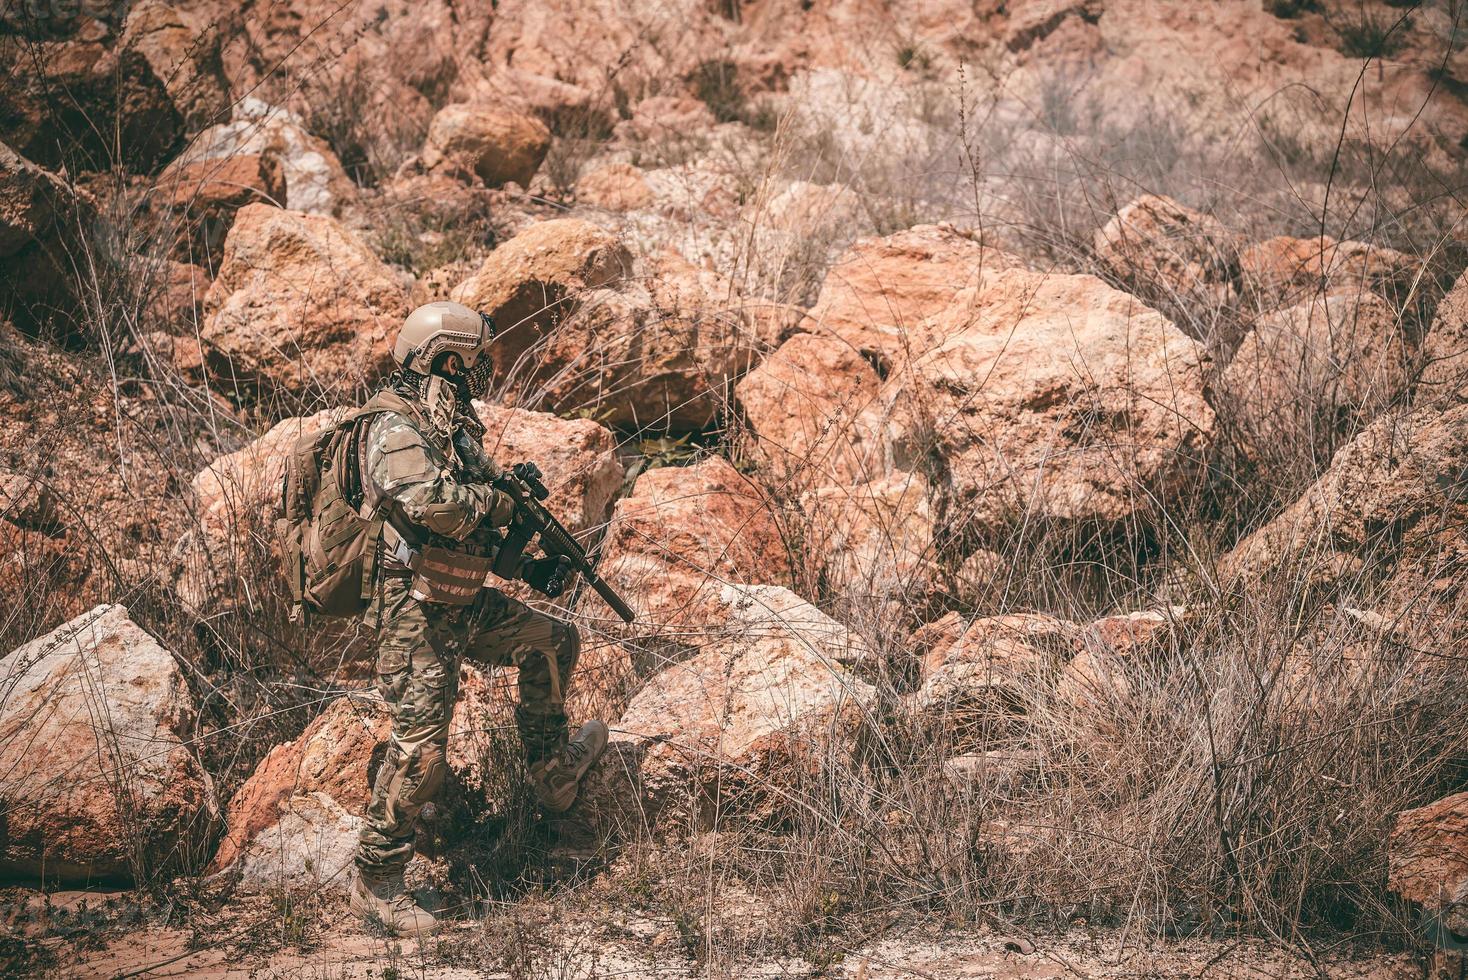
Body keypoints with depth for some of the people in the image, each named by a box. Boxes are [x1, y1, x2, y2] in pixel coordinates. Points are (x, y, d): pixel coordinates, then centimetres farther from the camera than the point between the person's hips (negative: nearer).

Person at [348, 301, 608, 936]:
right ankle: (376, 883, 2)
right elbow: (429, 502, -34)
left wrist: (529, 567, 11)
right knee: (420, 748, -9)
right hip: (415, 612, -9)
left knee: (552, 642, 18)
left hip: (463, 603, 9)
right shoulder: (394, 429, -17)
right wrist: (500, 500, -18)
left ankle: (552, 769, 34)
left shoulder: (454, 429, 12)